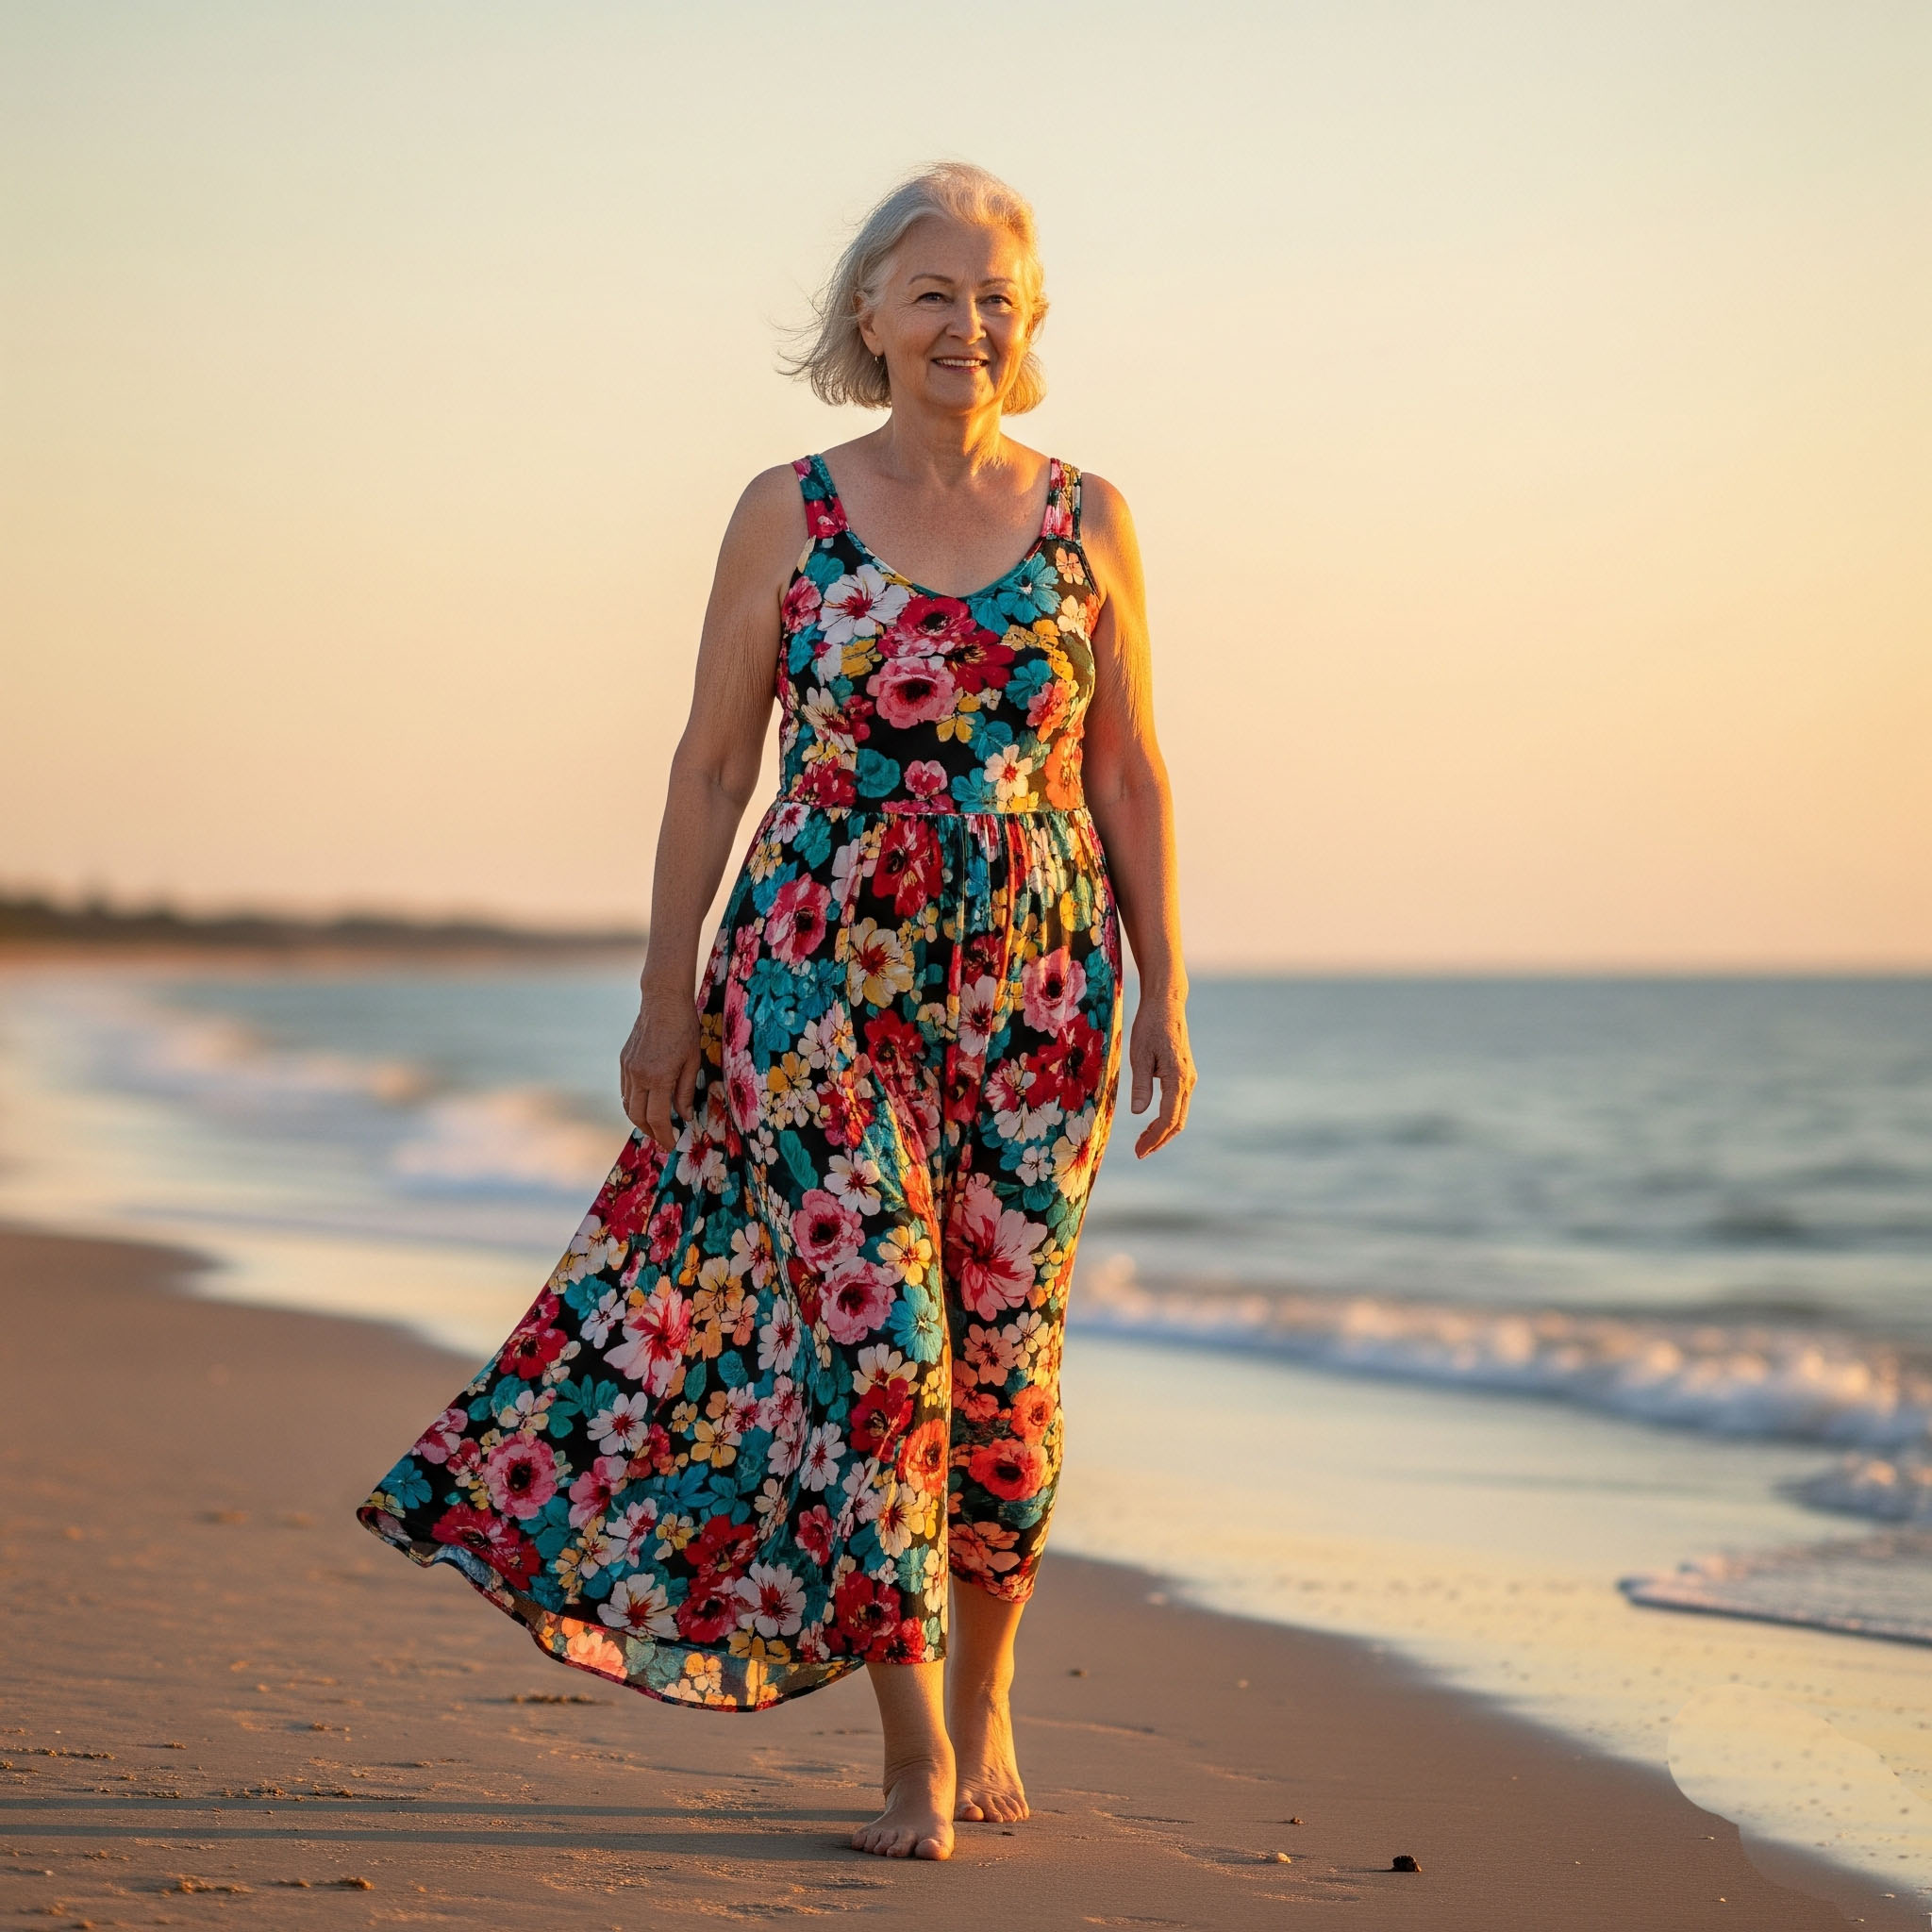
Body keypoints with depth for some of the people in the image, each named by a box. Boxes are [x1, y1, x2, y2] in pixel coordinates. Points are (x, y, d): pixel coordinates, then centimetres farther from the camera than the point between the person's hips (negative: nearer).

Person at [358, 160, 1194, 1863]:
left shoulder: (1086, 521, 5)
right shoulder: (788, 513, 2)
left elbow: (1130, 772, 8)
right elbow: (711, 767, 4)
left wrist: (1164, 997, 3)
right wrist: (666, 994, 2)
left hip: (1035, 985, 1)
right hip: (822, 976, -1)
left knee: (1005, 1351, 5)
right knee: (869, 1335, -7)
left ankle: (985, 1696, 25)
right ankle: (916, 1754, 1)